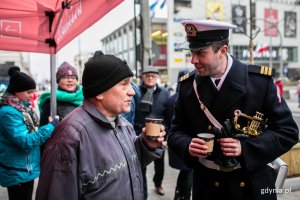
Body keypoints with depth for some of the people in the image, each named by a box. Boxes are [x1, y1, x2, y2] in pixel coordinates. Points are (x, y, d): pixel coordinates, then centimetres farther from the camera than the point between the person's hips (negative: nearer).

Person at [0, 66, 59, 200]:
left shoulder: (22, 108, 6)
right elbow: (25, 141, -27)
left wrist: (51, 124, 2)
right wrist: (51, 126, -23)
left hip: (26, 169, 9)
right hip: (18, 173, -9)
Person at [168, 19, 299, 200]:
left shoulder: (260, 80, -13)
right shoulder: (187, 85, -5)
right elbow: (177, 131, 2)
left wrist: (245, 148, -21)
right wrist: (187, 146, -19)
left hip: (252, 184, -1)